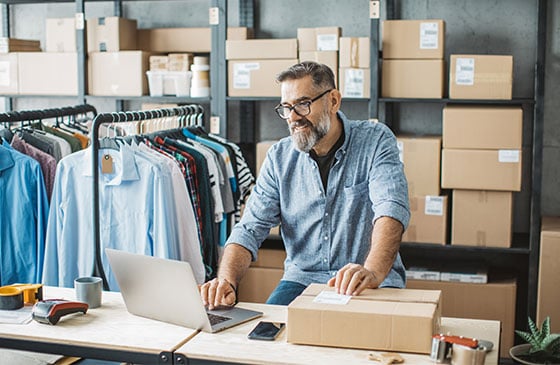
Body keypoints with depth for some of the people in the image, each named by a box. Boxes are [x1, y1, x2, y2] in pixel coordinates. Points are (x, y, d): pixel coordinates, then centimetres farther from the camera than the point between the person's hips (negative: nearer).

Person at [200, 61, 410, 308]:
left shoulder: (376, 141, -6)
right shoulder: (279, 158, 4)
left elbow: (391, 209, -22)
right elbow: (250, 229, -1)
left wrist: (372, 272, -42)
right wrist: (227, 281, -22)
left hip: (373, 284, -2)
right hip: (302, 279, 3)